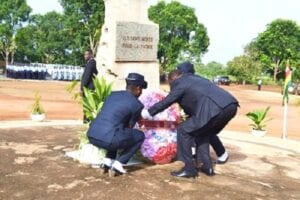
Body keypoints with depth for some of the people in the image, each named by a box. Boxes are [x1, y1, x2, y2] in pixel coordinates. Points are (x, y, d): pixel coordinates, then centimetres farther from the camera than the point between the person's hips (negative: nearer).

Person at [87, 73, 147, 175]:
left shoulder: (113, 94, 18)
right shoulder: (137, 104, 0)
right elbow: (129, 127, 12)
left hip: (92, 136, 7)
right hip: (108, 139, -7)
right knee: (140, 136, 15)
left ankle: (109, 160, 21)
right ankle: (119, 162, 7)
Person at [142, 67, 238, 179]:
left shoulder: (179, 83, 8)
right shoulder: (193, 78, 32)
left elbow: (166, 102, 12)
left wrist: (148, 113, 25)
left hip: (215, 109, -9)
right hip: (231, 105, 9)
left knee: (183, 131, 3)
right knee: (202, 133, 27)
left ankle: (189, 169, 7)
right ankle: (207, 167, 26)